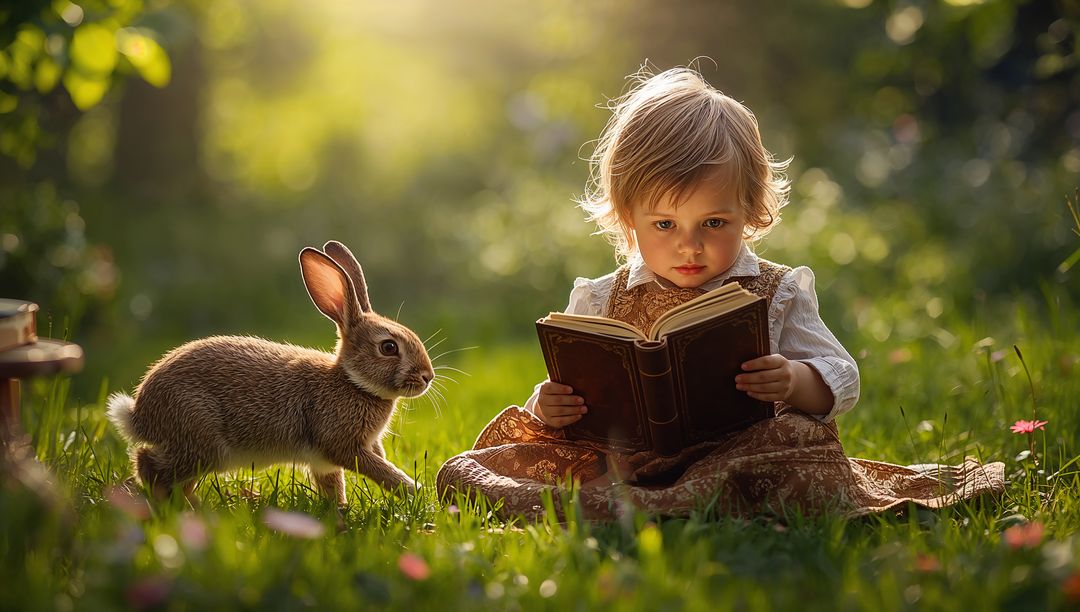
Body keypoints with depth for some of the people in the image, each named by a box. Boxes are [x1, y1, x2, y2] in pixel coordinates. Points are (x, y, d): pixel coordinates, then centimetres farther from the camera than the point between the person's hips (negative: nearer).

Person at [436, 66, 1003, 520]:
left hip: (738, 456, 0)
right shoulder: (599, 303, 12)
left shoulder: (777, 294, 8)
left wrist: (794, 381, -18)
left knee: (801, 434, -36)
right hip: (621, 459, 1)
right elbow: (569, 397, 15)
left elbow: (841, 381, 6)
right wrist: (548, 409, -11)